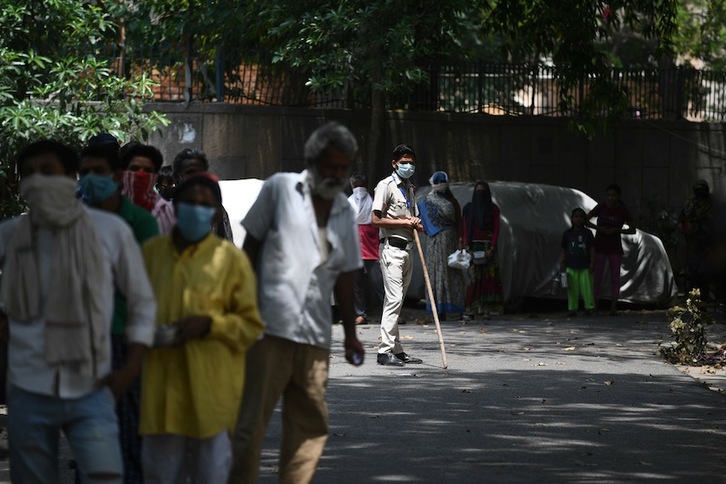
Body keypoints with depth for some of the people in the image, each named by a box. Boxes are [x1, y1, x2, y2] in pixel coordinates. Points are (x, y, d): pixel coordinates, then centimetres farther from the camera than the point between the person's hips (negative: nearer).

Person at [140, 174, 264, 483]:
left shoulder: (231, 259, 0)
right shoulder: (151, 252, 10)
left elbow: (251, 325, 2)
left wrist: (209, 324, -15)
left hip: (212, 394, -3)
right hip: (162, 387, 3)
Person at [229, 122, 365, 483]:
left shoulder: (344, 212, 16)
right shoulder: (280, 188, 3)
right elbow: (251, 247, 5)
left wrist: (350, 333, 16)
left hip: (315, 334, 5)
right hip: (270, 327, -5)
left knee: (311, 423, 5)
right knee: (251, 419, -6)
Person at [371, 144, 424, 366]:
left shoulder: (409, 188, 19)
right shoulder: (386, 186, -6)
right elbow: (376, 219, -13)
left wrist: (416, 224, 1)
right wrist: (404, 222, -12)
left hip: (407, 248, 8)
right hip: (392, 247, -8)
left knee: (396, 300, 10)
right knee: (394, 298, -14)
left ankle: (396, 350, 11)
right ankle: (385, 350, -15)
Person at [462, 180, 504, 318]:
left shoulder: (493, 209, 6)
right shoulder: (469, 208, 11)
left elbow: (496, 229, 1)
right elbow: (466, 229, 8)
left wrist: (492, 248, -10)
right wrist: (467, 246, -4)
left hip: (488, 246, -1)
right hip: (473, 246, 1)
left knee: (488, 278, -6)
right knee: (473, 278, -6)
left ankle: (487, 309, -8)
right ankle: (471, 308, -8)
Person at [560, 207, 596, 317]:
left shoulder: (587, 233, 4)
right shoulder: (567, 233, 8)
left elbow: (592, 249, 4)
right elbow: (564, 250, 11)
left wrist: (592, 263, -3)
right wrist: (562, 264, 6)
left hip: (585, 267, -1)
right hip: (571, 267, 1)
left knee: (587, 287, -6)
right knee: (573, 289, 1)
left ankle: (589, 307, -1)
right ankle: (572, 309, 5)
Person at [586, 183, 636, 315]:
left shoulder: (623, 211, -6)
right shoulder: (601, 207, -6)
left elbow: (633, 230, -3)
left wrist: (616, 230, -18)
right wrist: (598, 228, -20)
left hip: (615, 248, 0)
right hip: (600, 247, 0)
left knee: (615, 277, 0)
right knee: (597, 276, -3)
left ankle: (613, 307, 2)